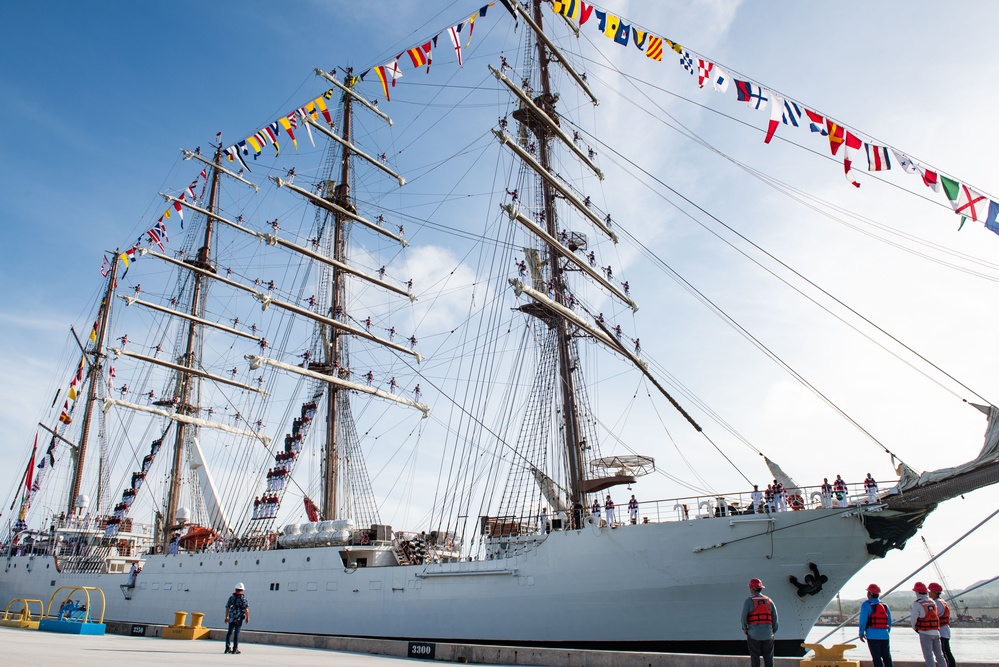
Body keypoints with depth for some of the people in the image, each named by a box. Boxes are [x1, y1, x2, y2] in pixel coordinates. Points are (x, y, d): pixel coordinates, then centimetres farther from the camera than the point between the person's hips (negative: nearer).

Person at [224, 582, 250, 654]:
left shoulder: (231, 597, 6)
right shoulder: (243, 598, -5)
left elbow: (227, 607, 5)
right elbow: (246, 608, -10)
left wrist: (226, 617, 13)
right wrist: (247, 617, -4)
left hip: (231, 617, 3)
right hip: (239, 617, -3)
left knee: (230, 632, 13)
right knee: (236, 632, -1)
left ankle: (228, 648, 12)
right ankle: (235, 649, 1)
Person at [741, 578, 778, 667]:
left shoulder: (749, 601, -4)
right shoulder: (769, 601, 7)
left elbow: (743, 617, -10)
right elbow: (775, 618, 6)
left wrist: (744, 628, 5)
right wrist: (773, 631, 15)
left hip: (753, 633, -3)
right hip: (768, 633, 3)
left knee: (755, 656, 5)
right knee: (768, 657, 9)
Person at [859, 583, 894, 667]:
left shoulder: (866, 605, -6)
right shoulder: (885, 606, 11)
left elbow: (863, 621, -12)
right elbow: (889, 621, 13)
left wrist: (861, 633, -3)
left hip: (873, 636, -5)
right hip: (884, 635, 5)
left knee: (876, 658, -1)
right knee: (887, 657, 15)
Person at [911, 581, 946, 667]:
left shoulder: (917, 604, -11)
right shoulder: (933, 602, 8)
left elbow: (913, 619, -10)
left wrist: (914, 628, 10)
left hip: (925, 633, -6)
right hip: (936, 632, 6)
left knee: (928, 656, -1)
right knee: (939, 654, 17)